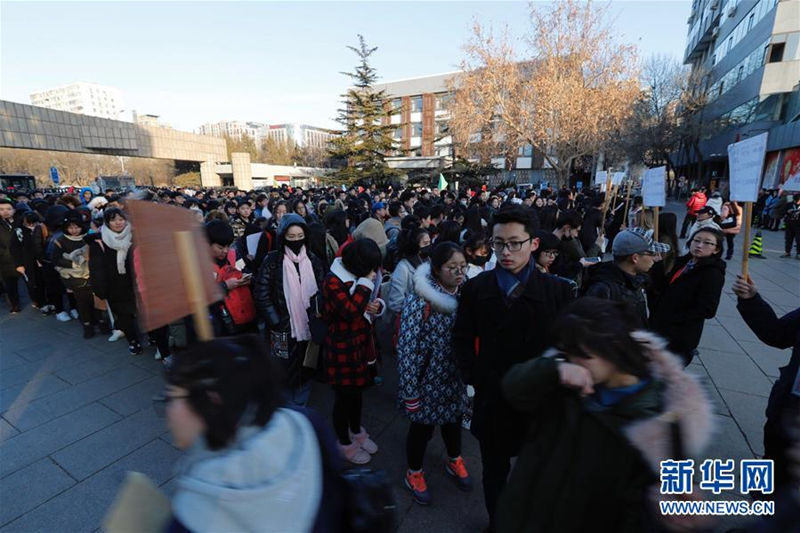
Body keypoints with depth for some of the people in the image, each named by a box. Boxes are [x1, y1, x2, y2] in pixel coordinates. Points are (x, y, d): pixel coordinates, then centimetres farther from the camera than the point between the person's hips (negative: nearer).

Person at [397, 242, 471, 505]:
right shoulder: (421, 299, -23)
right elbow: (407, 347, -20)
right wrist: (409, 392, -17)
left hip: (455, 380, 5)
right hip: (428, 380, -5)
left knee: (453, 420, 26)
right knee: (422, 428, 16)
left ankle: (454, 461, 55)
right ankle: (414, 473, 44)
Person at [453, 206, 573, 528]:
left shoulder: (558, 290, -9)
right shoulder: (475, 288, -6)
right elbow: (462, 340, 1)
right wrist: (476, 379, -4)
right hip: (492, 398, 1)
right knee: (494, 470, 22)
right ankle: (496, 522, 48)